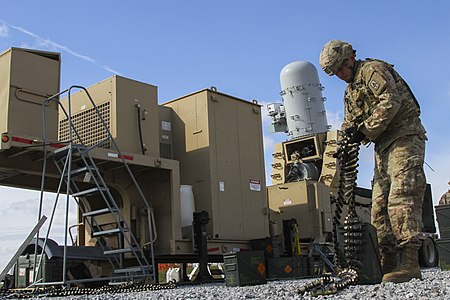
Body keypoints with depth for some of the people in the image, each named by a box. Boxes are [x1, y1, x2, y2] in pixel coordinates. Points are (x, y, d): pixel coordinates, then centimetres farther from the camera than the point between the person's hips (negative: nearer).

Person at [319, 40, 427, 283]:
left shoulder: (373, 69, -4)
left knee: (401, 199, -20)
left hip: (404, 139, -10)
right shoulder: (350, 91, 24)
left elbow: (390, 102, -18)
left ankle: (410, 263, -24)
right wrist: (348, 132, -2)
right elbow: (350, 121, 22)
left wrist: (365, 131, -17)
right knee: (379, 206, 3)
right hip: (384, 148, 10)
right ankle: (388, 263, 4)